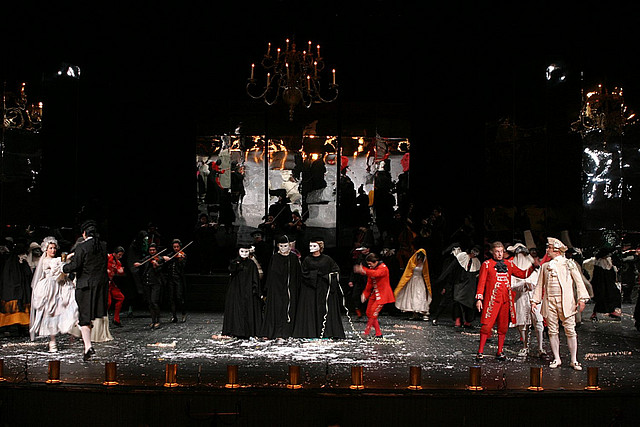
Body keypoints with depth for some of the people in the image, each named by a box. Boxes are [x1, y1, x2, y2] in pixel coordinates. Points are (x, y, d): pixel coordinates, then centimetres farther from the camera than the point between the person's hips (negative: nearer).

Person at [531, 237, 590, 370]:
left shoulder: (569, 263, 6)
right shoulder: (545, 266, 17)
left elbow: (579, 281, 2)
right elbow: (540, 284, 20)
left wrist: (582, 298, -8)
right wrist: (535, 300, 11)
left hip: (566, 301, -3)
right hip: (549, 301, 3)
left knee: (570, 330, -4)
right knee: (552, 331, 3)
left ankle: (574, 360, 3)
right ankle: (556, 359, 11)